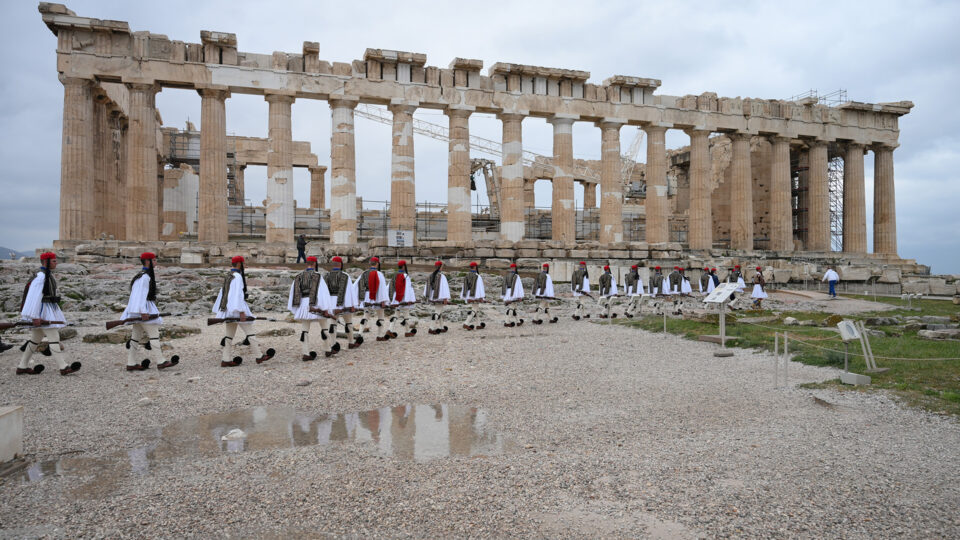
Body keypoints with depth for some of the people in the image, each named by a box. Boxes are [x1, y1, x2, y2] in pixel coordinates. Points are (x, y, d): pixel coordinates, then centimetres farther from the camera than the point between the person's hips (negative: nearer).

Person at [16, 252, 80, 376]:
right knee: (54, 338, -10)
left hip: (49, 310, 10)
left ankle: (22, 367, 23)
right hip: (43, 311, -10)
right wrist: (36, 316, -23)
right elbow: (35, 296, -20)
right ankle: (63, 368, -10)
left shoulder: (48, 275, 14)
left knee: (36, 339, 15)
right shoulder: (41, 276, -16)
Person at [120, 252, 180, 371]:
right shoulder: (145, 276, -15)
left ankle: (131, 364, 13)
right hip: (143, 309, -10)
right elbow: (142, 294, -21)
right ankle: (160, 362, -6)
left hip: (139, 309, 10)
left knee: (136, 336, 10)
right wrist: (144, 312, -24)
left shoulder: (142, 275, 18)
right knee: (153, 335, -8)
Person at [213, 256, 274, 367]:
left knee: (229, 334, 9)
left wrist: (217, 310, 23)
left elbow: (221, 293, 19)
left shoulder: (227, 277, 16)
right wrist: (242, 311, -24)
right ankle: (259, 357, 0)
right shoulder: (237, 276, -13)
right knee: (250, 332, -3)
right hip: (237, 308, -9)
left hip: (229, 308, 9)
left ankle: (226, 360, 9)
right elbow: (238, 294, -21)